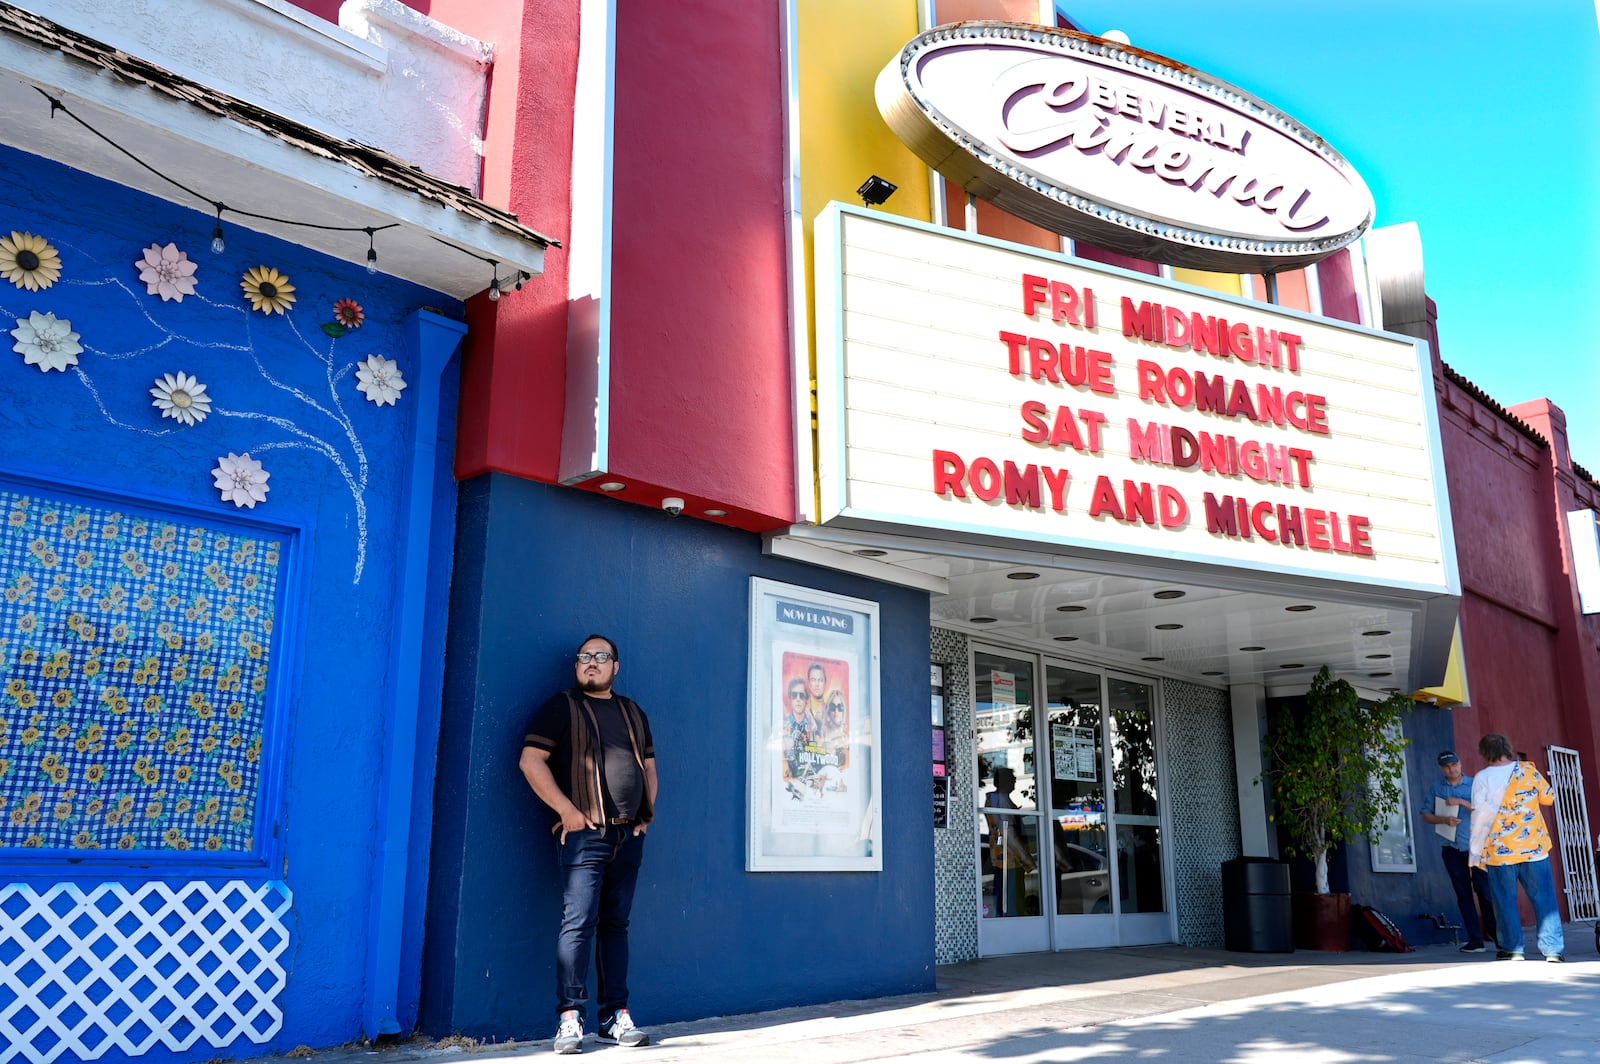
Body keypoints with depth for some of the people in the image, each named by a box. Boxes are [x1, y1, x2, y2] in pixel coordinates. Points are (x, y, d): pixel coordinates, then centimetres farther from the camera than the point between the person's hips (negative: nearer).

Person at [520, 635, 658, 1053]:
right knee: (579, 922, -9)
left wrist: (648, 811, 12)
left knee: (615, 924, 8)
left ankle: (615, 1017, 13)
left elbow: (649, 765, 26)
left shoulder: (633, 713, 19)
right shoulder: (562, 707, 1)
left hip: (629, 835, 5)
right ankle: (570, 1019, -4)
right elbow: (531, 760, -7)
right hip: (585, 833, -5)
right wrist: (566, 810, -13)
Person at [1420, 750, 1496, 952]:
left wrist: (1461, 802, -19)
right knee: (1463, 895, 4)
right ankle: (1475, 940, 8)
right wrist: (1444, 819, -11)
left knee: (1484, 891, -6)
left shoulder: (1473, 785, 0)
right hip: (1452, 848, 2)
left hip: (1476, 845, -2)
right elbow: (1426, 814, 5)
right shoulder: (1436, 788, 6)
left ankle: (1494, 933, 9)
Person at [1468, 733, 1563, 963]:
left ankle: (1512, 949, 7)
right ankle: (1553, 949, 6)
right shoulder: (1528, 770, 0)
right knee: (1544, 898, 8)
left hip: (1500, 851, -2)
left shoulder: (1482, 778, -7)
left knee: (1505, 901, 6)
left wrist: (1475, 853, -2)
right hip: (1534, 848, 2)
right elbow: (1549, 798, 13)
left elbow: (1480, 816, -8)